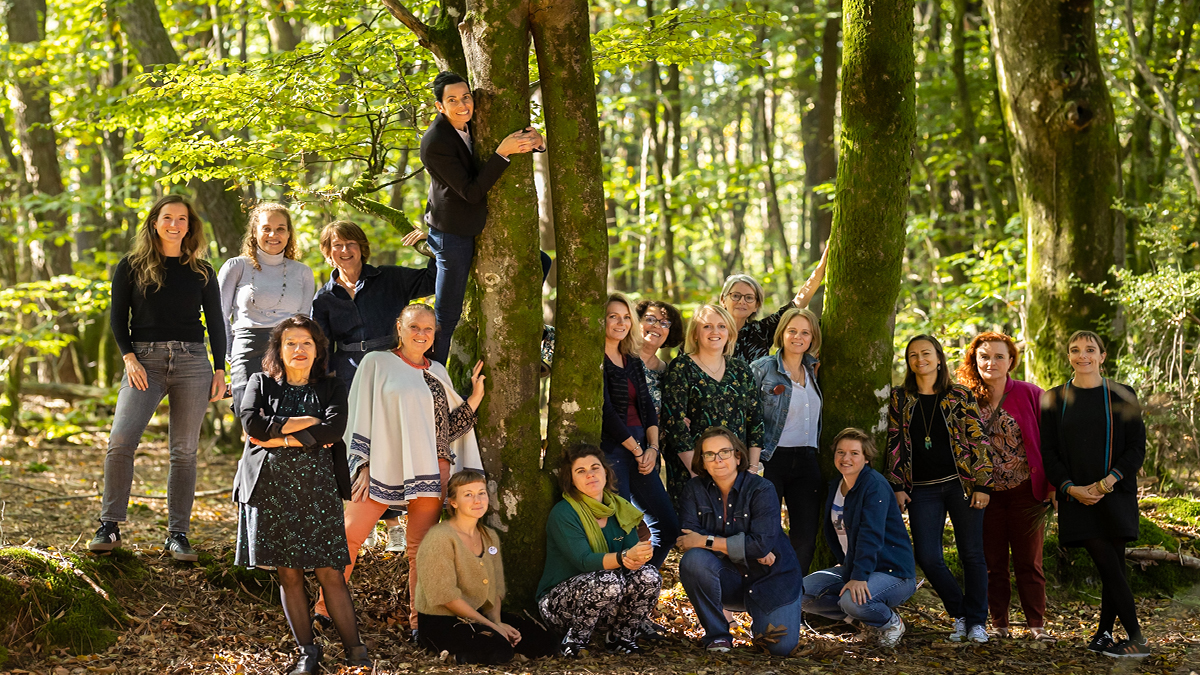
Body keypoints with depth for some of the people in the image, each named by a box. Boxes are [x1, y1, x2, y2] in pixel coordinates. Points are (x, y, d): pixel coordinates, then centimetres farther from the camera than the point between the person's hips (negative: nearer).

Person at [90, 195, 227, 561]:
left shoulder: (201, 272, 12)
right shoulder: (132, 266, 9)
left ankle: (177, 534, 4)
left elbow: (216, 324, 14)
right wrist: (129, 357, -8)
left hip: (192, 361, 1)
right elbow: (118, 317, 6)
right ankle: (109, 527, -6)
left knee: (184, 450, -1)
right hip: (145, 360, -1)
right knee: (120, 440, -16)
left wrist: (220, 371, 6)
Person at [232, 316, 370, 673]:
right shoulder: (261, 383, 12)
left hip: (317, 487, -1)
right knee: (288, 573, 1)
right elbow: (252, 422, -6)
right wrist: (307, 423, -7)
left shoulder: (332, 388, 12)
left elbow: (335, 428, -7)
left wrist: (281, 438, -10)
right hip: (272, 486, 1)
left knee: (330, 572, -5)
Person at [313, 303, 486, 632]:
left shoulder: (437, 372, 17)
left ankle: (420, 620, 5)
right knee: (351, 533, -10)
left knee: (421, 545, 0)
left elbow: (449, 425, 18)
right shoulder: (377, 363, 6)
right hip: (384, 465, -3)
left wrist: (475, 398, 7)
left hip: (430, 468, 3)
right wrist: (364, 465, -5)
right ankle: (326, 607, 2)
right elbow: (361, 415, 3)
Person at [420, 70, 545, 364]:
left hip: (476, 228, 9)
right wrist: (502, 152, -32)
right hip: (451, 235, -9)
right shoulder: (436, 141, -23)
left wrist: (535, 142, -11)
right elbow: (471, 192, -26)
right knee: (447, 316, -2)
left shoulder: (472, 125, 1)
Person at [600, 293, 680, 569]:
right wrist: (637, 451, -9)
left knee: (668, 527, 6)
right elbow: (605, 411, -13)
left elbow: (647, 406, 14)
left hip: (640, 450, 8)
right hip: (610, 450, -8)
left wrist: (652, 447, -2)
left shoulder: (633, 361, 17)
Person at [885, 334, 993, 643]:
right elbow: (894, 444, 8)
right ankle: (960, 615, 15)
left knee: (971, 554, 0)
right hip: (923, 488, 2)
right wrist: (897, 487, 1)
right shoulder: (900, 398, 8)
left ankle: (976, 622, 12)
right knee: (927, 557, -5)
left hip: (961, 483, -2)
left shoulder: (961, 396, 3)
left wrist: (982, 485, -5)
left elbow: (978, 441, 2)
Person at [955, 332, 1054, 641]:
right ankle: (998, 624, 16)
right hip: (986, 494, 2)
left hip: (1026, 492, -2)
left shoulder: (1029, 395, -5)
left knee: (1029, 562, 4)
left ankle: (1037, 624, 12)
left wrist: (1052, 485, -6)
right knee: (993, 563, 7)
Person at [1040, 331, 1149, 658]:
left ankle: (1103, 637, 12)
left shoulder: (1121, 396, 5)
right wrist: (1069, 487, -10)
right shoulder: (1055, 399, 7)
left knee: (1113, 567, 0)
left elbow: (1137, 447, 1)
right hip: (1076, 496, -1)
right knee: (1109, 567, -9)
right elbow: (1048, 452, 6)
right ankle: (1136, 638, -5)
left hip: (1115, 494, 1)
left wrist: (1107, 482, -13)